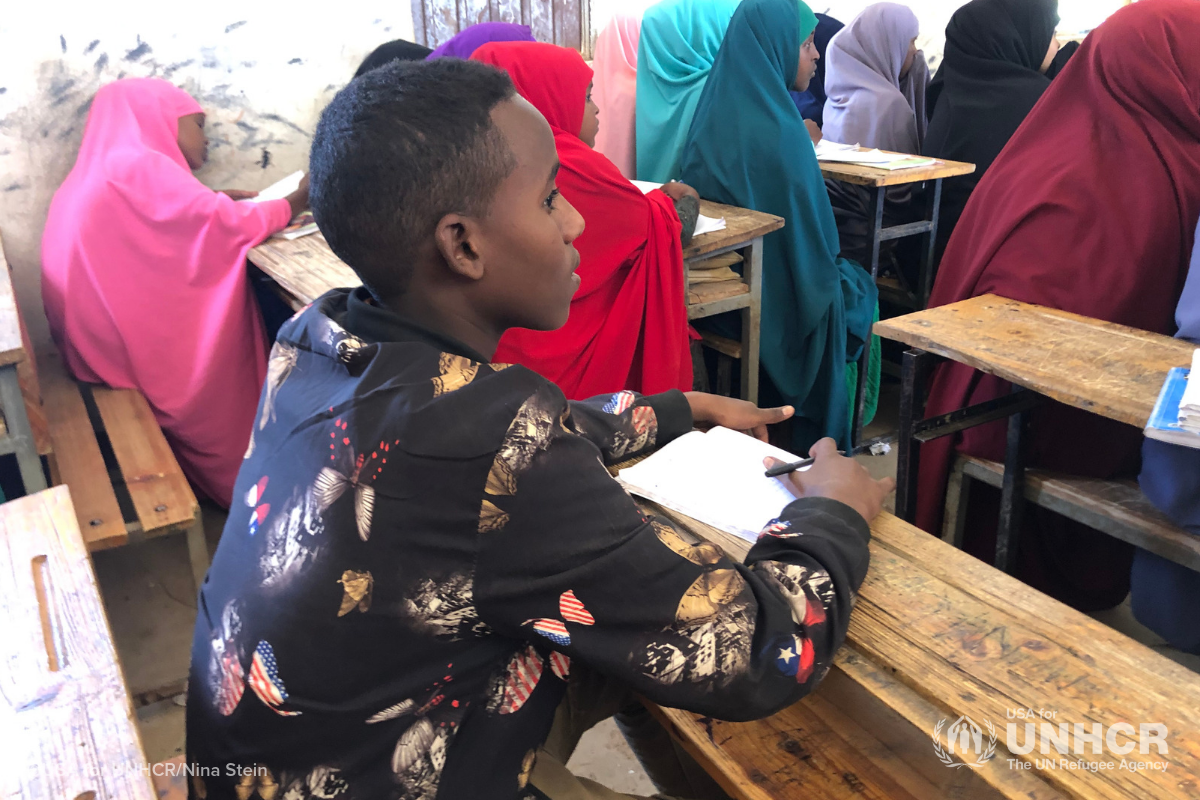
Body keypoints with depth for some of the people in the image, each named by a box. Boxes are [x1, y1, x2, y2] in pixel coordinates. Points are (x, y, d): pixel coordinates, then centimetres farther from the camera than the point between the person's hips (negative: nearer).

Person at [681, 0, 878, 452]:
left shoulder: (713, 113, -2)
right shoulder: (779, 129, -24)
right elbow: (813, 232, -19)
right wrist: (836, 273, 1)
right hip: (777, 298, -7)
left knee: (847, 275, 27)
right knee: (859, 288, 20)